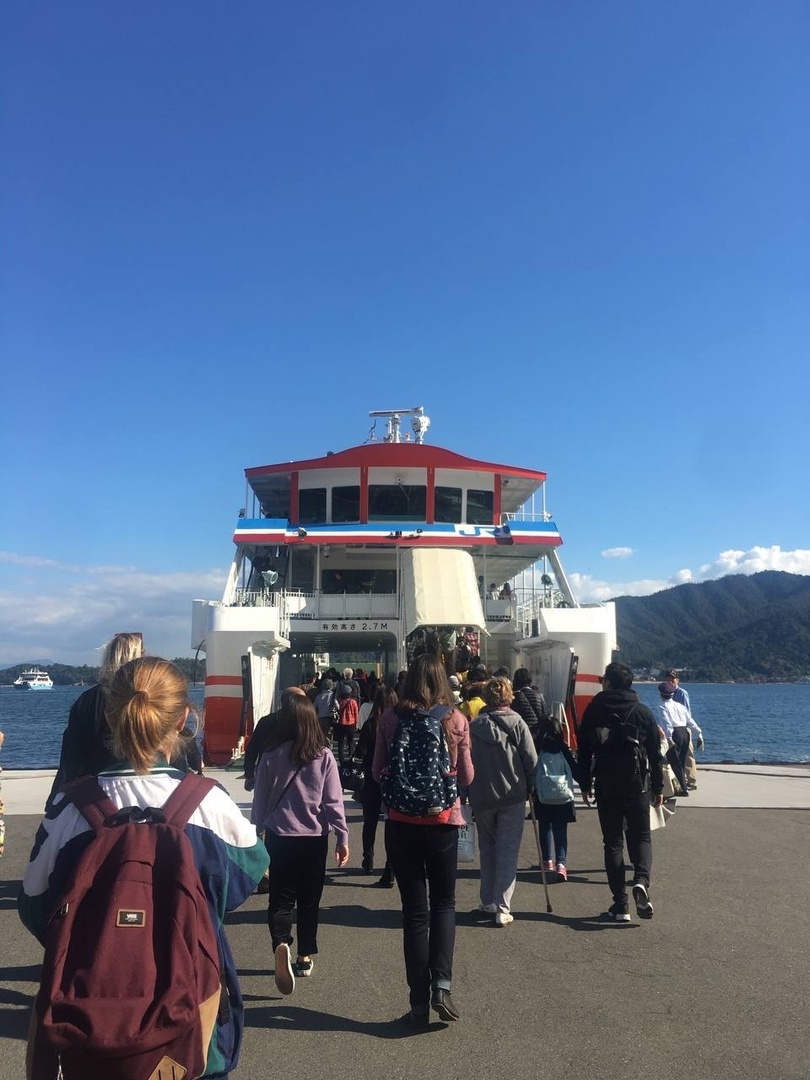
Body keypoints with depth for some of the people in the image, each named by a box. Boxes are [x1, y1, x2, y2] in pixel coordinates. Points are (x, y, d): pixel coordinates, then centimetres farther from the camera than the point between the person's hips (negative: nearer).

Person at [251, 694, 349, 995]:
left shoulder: (271, 756, -7)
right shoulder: (324, 757, -9)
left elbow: (260, 800, 1)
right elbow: (333, 801, -6)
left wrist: (255, 834, 14)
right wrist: (343, 837, 2)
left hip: (279, 836, 0)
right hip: (315, 837, 1)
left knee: (280, 897, 7)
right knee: (309, 899, 16)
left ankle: (281, 944, -19)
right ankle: (305, 956, 24)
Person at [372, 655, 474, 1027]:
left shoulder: (390, 718, -6)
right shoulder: (456, 720, -6)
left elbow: (378, 772, 2)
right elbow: (467, 777, 1)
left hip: (402, 822, 0)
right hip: (444, 820, 0)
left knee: (414, 911, 8)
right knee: (444, 903, 17)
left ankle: (419, 1003, 12)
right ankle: (441, 983, 2)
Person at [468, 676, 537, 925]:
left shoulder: (474, 726, -2)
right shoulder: (516, 723, -6)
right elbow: (531, 760, -7)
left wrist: (471, 792, 9)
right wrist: (529, 788, 7)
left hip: (481, 797, 2)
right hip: (512, 795, -2)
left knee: (487, 849, 17)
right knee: (508, 851, 3)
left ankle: (488, 902, 23)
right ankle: (502, 908, -1)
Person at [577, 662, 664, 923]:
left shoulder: (594, 709, -1)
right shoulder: (643, 712, 3)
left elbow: (584, 750, 0)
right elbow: (655, 752, 4)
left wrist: (585, 784, 8)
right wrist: (658, 787, 11)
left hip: (605, 786, 0)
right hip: (637, 785, 1)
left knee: (612, 842, 7)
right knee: (641, 837, 12)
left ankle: (620, 904, 4)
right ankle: (641, 881, -16)